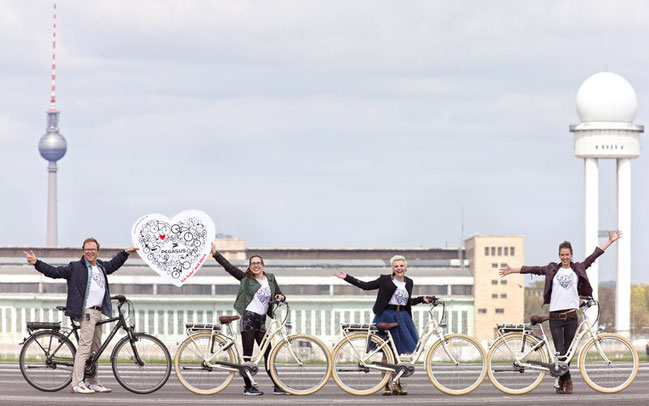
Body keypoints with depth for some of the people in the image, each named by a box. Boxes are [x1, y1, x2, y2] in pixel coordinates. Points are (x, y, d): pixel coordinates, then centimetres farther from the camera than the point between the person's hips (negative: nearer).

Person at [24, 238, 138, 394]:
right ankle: (77, 384, -17)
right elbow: (55, 272, -5)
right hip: (87, 312, -8)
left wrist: (126, 252, 44)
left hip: (98, 312, 8)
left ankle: (92, 382, 20)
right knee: (84, 346, -15)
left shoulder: (101, 267, 19)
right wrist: (36, 263, -14)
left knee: (95, 348, 12)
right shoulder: (75, 267, -2)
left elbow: (113, 264, 40)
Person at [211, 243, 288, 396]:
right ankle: (248, 387, 1)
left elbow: (278, 294, 19)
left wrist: (280, 297, -5)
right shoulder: (246, 278, 0)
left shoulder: (271, 279, 12)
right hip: (248, 318, -4)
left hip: (261, 320, 4)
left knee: (268, 353, 6)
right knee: (247, 354, -3)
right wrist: (215, 253, -10)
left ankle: (277, 386, 9)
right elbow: (228, 266, -4)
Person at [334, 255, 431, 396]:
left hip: (402, 318, 4)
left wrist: (422, 299, 10)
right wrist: (347, 278, -5)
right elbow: (365, 286, 0)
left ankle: (397, 385, 13)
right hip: (387, 317, -4)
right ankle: (386, 386, 3)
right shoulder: (385, 280, -2)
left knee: (397, 353, 6)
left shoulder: (409, 282, 12)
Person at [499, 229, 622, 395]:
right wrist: (512, 270, 6)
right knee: (560, 352, -8)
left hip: (571, 316, 1)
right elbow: (534, 269, 9)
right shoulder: (552, 269, 9)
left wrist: (610, 241, 10)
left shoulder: (578, 269, 10)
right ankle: (566, 380, 4)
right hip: (555, 317, -1)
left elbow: (593, 256, 11)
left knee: (567, 351, 5)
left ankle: (562, 381, 17)